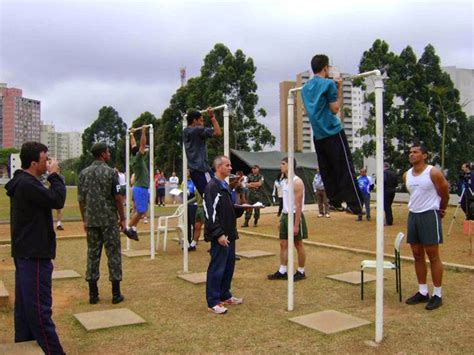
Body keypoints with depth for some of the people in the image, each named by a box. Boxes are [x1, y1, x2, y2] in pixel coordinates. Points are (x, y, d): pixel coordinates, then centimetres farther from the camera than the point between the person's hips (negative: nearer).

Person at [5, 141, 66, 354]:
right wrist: (55, 175, -13)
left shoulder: (23, 182, 11)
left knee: (26, 302, 18)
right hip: (34, 253, -11)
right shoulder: (27, 184, -22)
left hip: (25, 251, 11)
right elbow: (57, 201, -21)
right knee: (39, 306, -6)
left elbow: (48, 201, 13)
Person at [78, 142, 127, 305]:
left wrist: (84, 219, 17)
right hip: (109, 220, -4)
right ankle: (116, 293, 7)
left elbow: (81, 199, 8)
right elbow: (117, 197, -10)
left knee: (93, 255, 9)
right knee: (113, 254, 3)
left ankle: (93, 294, 12)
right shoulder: (110, 172, -8)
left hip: (91, 221, 4)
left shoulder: (83, 173, 6)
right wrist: (122, 218, -1)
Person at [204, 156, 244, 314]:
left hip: (230, 234, 9)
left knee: (229, 266, 16)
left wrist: (242, 208, 8)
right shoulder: (212, 186, -13)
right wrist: (219, 234, -24)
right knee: (217, 268, -3)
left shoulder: (225, 186, 16)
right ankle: (213, 302, 6)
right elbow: (210, 214, -20)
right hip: (219, 237, -9)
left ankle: (225, 296, 29)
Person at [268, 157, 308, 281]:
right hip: (285, 215, 9)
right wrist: (281, 220, 16)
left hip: (295, 216, -8)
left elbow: (298, 205, -20)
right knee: (283, 244, 9)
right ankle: (282, 272, 15)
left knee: (298, 244, 4)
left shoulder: (297, 182, -16)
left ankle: (301, 272, 16)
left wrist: (296, 225, -22)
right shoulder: (285, 181, 11)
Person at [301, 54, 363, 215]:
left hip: (318, 134, 7)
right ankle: (354, 205, -7)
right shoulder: (328, 83, -6)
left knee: (327, 171, 11)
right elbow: (335, 109, -8)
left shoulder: (305, 87, 14)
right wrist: (340, 89, -1)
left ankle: (334, 201, 13)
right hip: (333, 132, -7)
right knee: (345, 169, -5)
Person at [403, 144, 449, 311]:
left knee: (433, 255, -2)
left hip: (429, 215, -6)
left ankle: (437, 295, 6)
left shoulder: (433, 173, -11)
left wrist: (441, 210, 12)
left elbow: (444, 194, 0)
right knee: (417, 255, 9)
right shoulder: (406, 175, 8)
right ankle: (422, 292, 19)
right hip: (413, 215, 6)